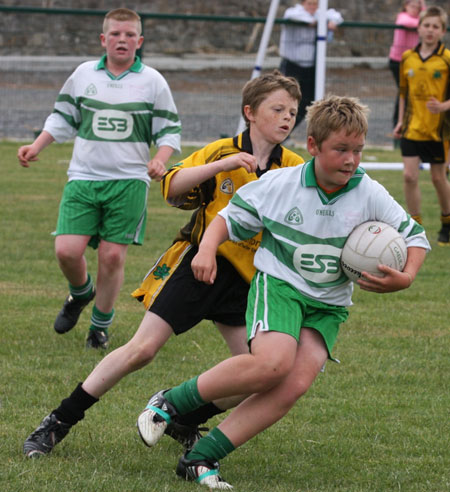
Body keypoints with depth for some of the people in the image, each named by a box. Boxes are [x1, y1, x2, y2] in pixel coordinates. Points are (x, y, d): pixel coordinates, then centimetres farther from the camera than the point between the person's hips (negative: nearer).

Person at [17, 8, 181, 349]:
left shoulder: (152, 82, 2)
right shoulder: (83, 75, 8)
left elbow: (169, 130, 6)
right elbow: (63, 119, 19)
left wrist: (160, 160, -12)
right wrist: (36, 147, 7)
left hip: (129, 181, -2)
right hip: (84, 177, 2)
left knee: (113, 255, -6)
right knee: (67, 250, -11)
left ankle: (101, 324, 14)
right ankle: (81, 292, 24)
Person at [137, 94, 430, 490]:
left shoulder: (371, 196, -5)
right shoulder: (280, 184, -6)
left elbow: (415, 236, 6)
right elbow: (231, 218, 5)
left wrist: (405, 278, -11)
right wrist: (207, 248, -13)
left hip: (328, 305, 3)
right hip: (278, 284, -3)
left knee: (296, 384, -21)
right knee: (273, 362, -31)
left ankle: (201, 458, -17)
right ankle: (170, 403, -10)